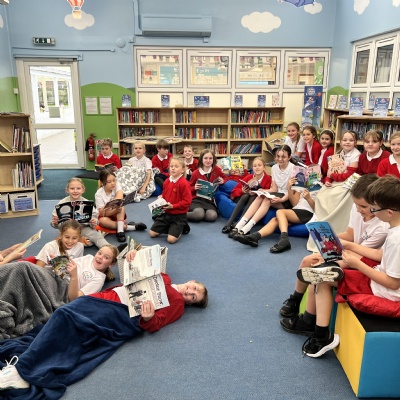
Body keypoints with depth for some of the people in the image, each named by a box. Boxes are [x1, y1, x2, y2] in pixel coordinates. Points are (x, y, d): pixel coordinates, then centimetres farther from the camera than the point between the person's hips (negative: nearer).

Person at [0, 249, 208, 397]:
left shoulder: (177, 303, 7)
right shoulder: (163, 278, 26)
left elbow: (154, 324, -4)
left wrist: (148, 319, -27)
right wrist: (132, 258, 9)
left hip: (122, 315, -7)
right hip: (107, 298, 7)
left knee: (69, 320, -25)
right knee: (64, 315, -15)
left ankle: (23, 371, -27)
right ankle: (20, 355, -18)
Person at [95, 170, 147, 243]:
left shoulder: (117, 186, -14)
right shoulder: (98, 194, -18)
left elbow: (119, 198, -33)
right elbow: (102, 213, -23)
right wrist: (115, 210, -40)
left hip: (117, 215, 1)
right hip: (106, 215, -1)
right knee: (103, 221, -35)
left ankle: (120, 230, -34)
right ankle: (129, 227, -28)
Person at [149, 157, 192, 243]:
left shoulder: (184, 183, -19)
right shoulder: (167, 181, 4)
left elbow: (187, 201, -20)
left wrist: (173, 206, -23)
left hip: (178, 216, -7)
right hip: (166, 213, 7)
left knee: (171, 239, -16)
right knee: (152, 233, 5)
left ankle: (181, 228, 14)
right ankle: (170, 228, 24)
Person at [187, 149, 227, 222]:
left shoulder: (216, 170, 3)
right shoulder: (196, 173, -2)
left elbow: (225, 178, 20)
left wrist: (223, 181, -4)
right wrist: (194, 188, -14)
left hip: (210, 200, 3)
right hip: (197, 199, -3)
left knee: (212, 216, -30)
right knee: (199, 214, -35)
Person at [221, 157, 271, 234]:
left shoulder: (268, 178, -16)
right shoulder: (249, 177, -12)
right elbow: (235, 191, -9)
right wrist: (242, 191, -30)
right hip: (243, 198, 0)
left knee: (253, 197, -31)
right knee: (246, 195, -31)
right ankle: (229, 223, -37)